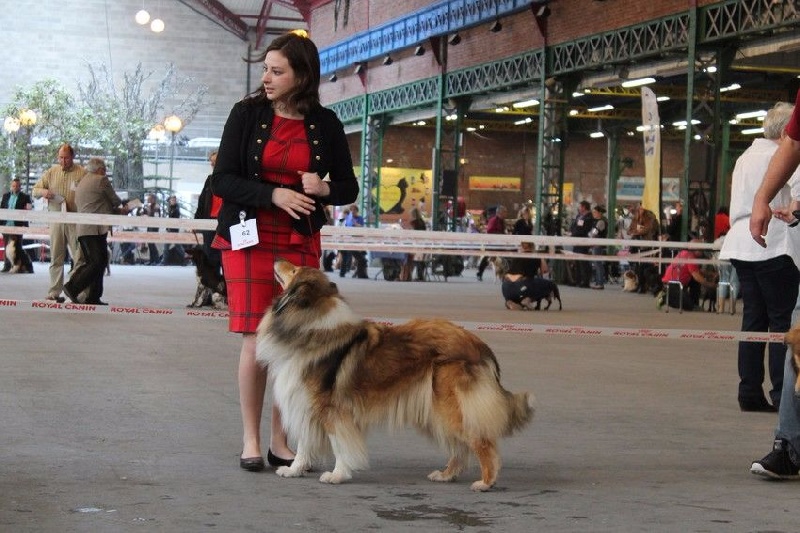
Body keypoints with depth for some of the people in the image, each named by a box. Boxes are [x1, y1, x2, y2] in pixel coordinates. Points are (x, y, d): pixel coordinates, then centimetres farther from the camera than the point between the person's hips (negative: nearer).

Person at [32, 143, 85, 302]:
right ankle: (54, 292, 10)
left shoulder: (82, 173, 0)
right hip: (56, 220, 3)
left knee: (79, 257, -6)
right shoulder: (51, 172, 11)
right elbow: (35, 190, 16)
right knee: (56, 258, 6)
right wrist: (43, 192, -8)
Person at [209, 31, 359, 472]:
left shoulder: (324, 124, 3)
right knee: (256, 340, -7)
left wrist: (324, 189, -12)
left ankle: (280, 441, 13)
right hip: (249, 239, -2)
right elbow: (222, 180, -4)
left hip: (300, 244, 2)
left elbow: (349, 187, 10)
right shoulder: (247, 113, -1)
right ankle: (250, 440, 4)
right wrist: (273, 194, -18)